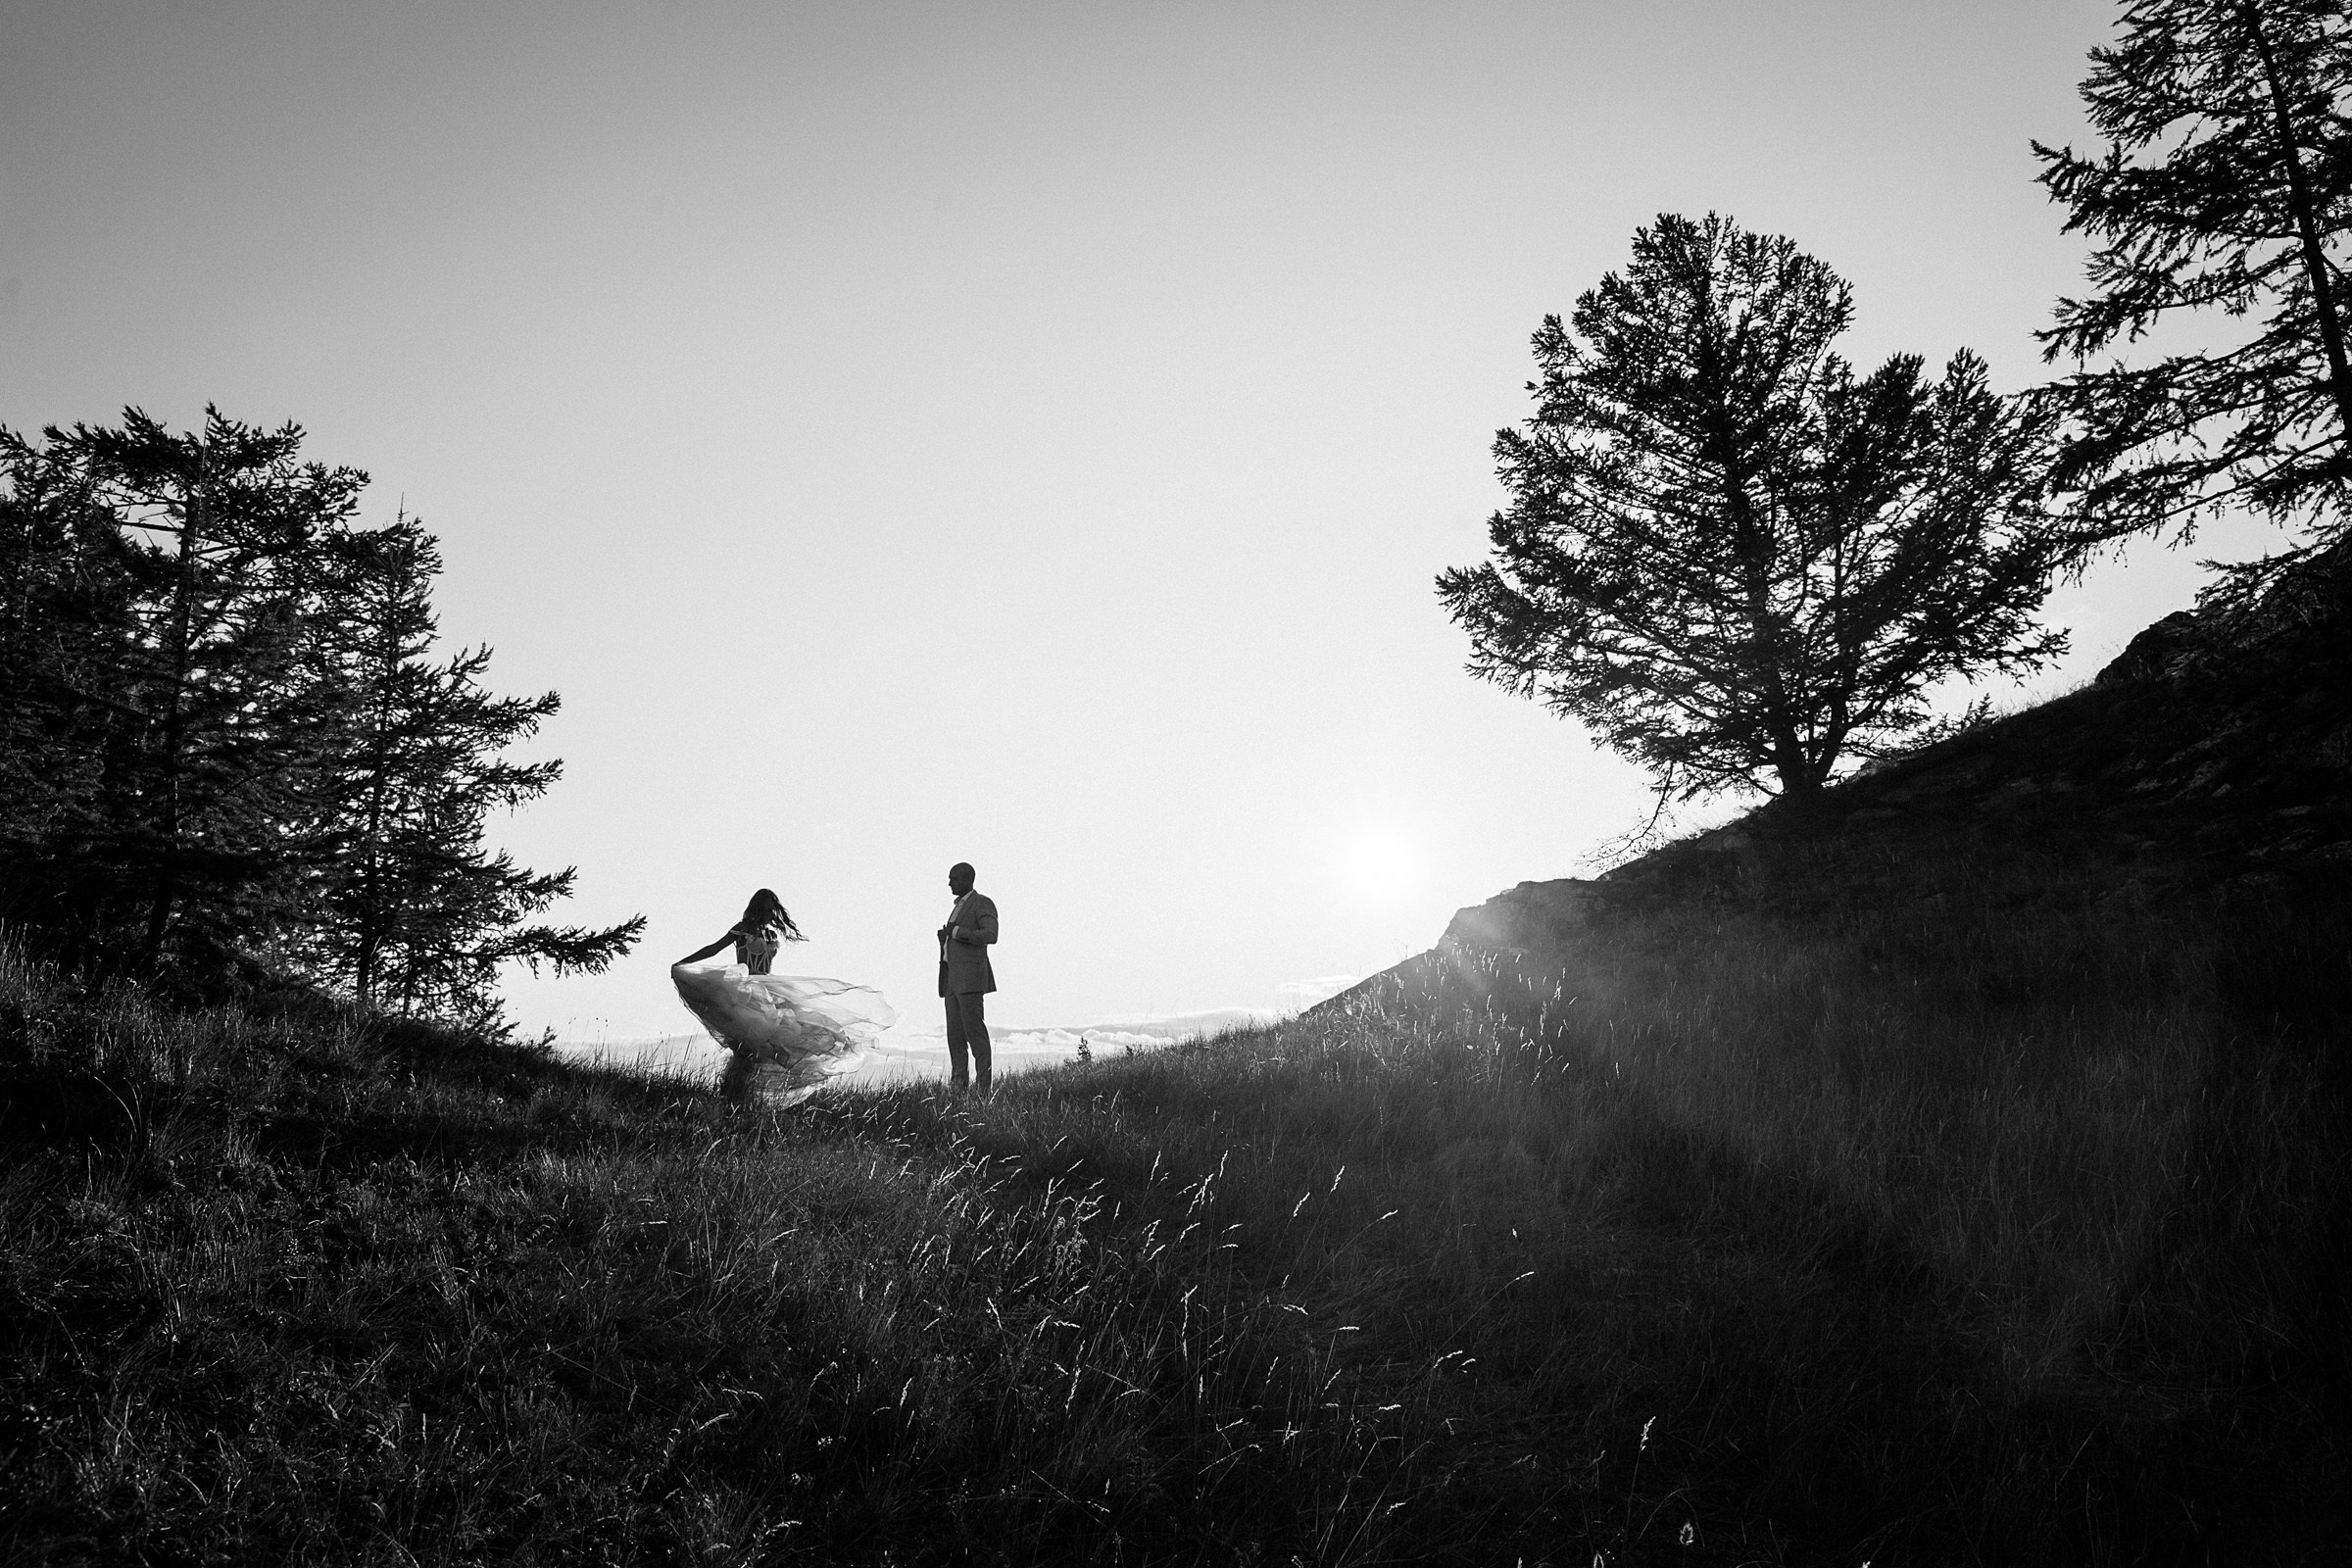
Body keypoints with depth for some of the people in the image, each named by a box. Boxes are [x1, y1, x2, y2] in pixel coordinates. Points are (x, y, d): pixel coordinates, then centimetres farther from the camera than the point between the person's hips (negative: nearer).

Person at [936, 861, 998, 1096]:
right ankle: (959, 1088, 3)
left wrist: (955, 932, -16)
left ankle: (983, 1091, -12)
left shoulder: (983, 903, -5)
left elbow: (990, 936, -19)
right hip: (952, 979, 9)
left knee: (975, 1032, -11)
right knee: (955, 1035, 3)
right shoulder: (959, 906, 23)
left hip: (970, 978, -9)